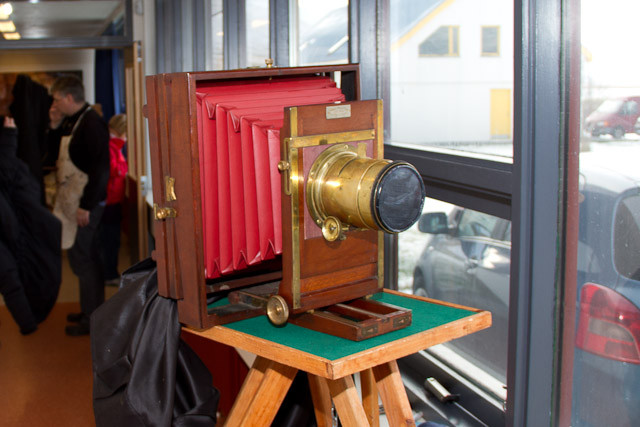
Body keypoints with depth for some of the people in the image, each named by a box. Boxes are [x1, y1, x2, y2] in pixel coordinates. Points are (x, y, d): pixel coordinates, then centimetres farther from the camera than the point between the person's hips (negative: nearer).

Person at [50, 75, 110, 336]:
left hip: (85, 203, -10)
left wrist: (86, 205, -22)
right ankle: (94, 309, 28)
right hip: (72, 200, 10)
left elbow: (101, 168, -22)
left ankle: (91, 318, 7)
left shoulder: (92, 124, -17)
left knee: (81, 258, -4)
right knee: (89, 256, 16)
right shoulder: (71, 123, 12)